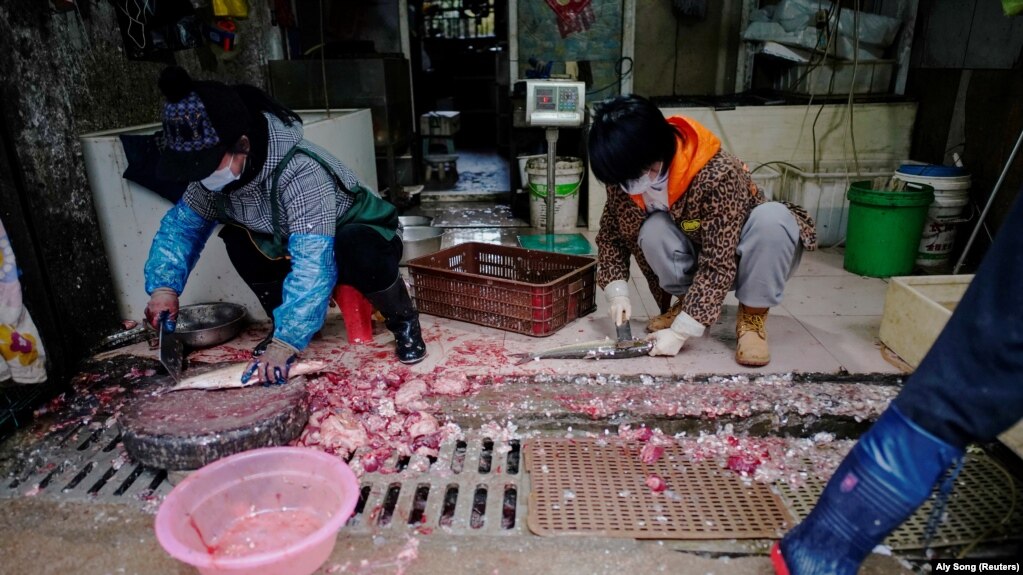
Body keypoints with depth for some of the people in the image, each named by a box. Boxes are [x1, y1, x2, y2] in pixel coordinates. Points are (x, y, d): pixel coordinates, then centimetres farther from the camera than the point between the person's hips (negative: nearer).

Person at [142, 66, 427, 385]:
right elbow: (181, 224, -1)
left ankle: (403, 320, -9)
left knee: (357, 253, -40)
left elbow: (314, 262, -44)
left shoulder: (300, 171, -38)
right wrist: (163, 286, -17)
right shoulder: (216, 171, -14)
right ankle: (284, 323, 3)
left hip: (362, 239, -6)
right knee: (238, 239, -19)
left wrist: (285, 342, -49)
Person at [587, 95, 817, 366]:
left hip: (747, 261, -3)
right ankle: (690, 301, -2)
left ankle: (753, 317, -14)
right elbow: (610, 235, -4)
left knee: (773, 217, -35)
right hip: (696, 258, 3)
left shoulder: (718, 175, -35)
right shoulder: (625, 180, -19)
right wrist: (618, 293, -18)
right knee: (653, 231, -29)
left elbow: (719, 264, -34)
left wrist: (680, 331, -34)